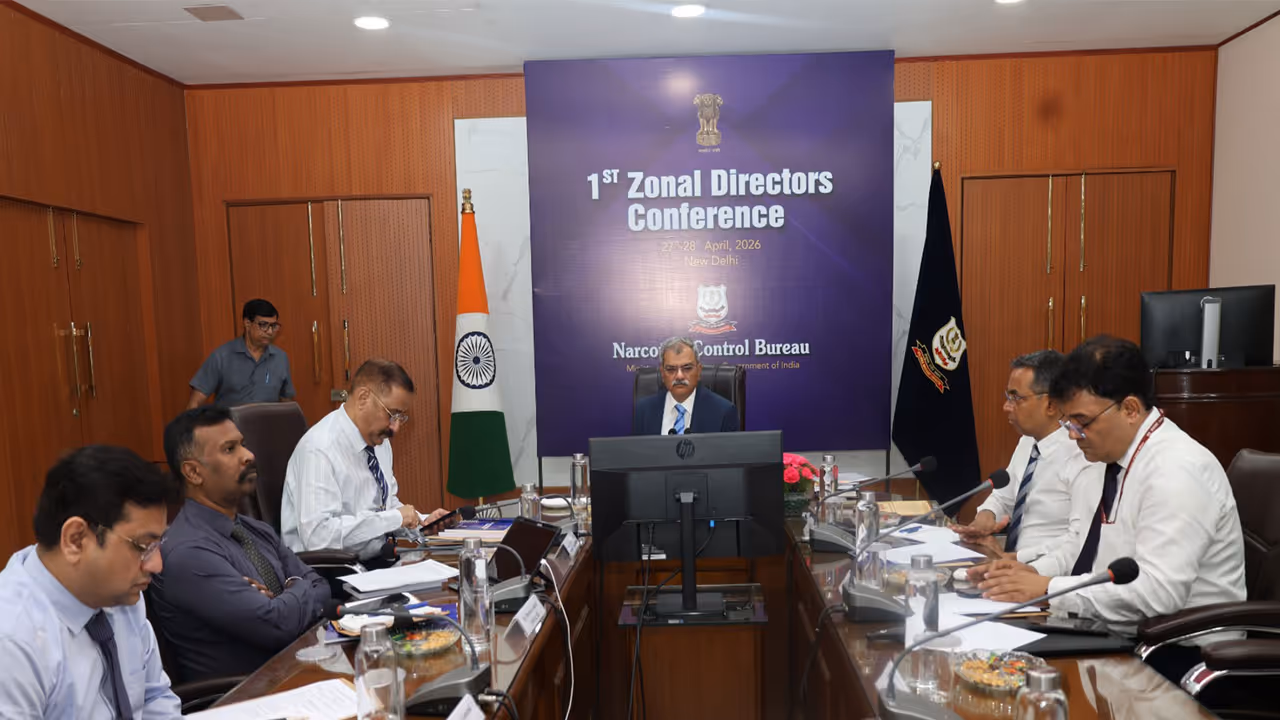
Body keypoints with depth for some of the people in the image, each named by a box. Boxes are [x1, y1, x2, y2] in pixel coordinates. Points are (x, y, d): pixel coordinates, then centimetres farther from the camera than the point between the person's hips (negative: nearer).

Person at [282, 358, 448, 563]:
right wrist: (394, 518, -22)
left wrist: (422, 523, 0)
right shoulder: (320, 450, -19)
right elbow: (317, 535, -27)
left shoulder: (379, 438, 6)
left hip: (378, 561, 8)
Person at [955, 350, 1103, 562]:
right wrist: (986, 515, -2)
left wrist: (1012, 558, -19)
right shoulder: (1028, 441, 9)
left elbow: (1083, 541, -21)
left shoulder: (1083, 456, -16)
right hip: (1009, 562, 7)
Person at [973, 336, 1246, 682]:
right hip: (1124, 640, 8)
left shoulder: (1176, 471, -20)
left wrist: (1049, 589, -22)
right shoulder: (1119, 456, 7)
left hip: (1176, 657, -8)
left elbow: (1156, 593, -26)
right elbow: (1096, 547, 16)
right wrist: (1035, 571, 0)